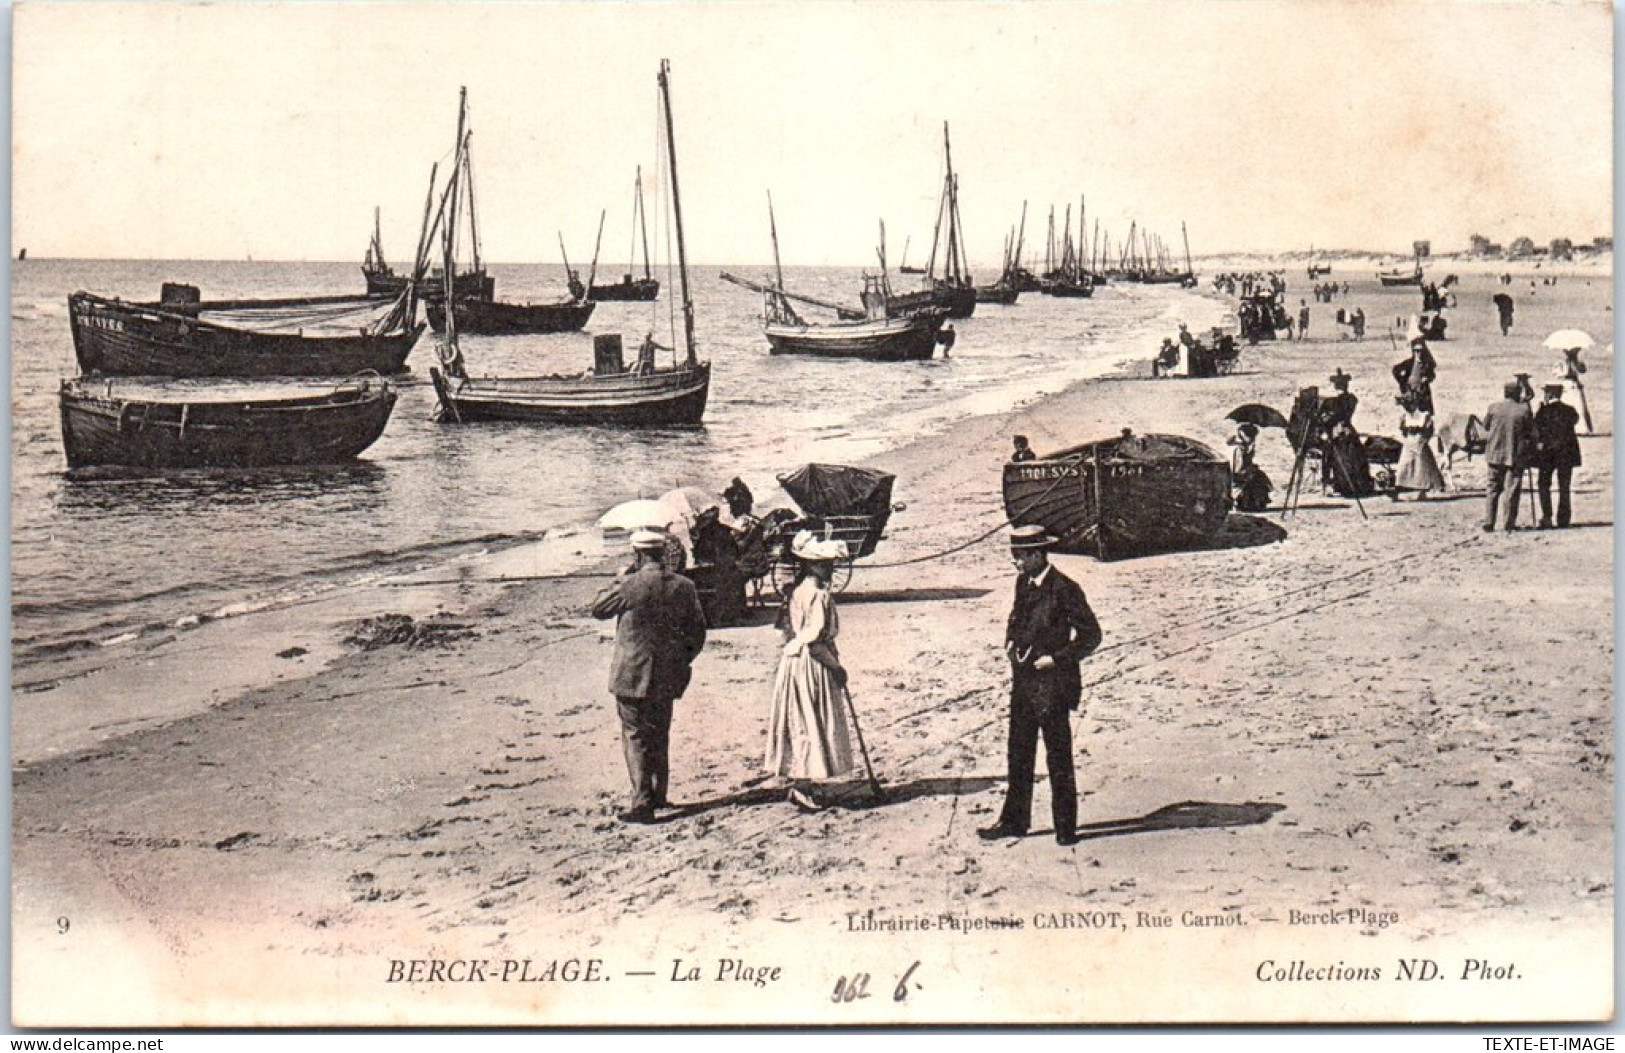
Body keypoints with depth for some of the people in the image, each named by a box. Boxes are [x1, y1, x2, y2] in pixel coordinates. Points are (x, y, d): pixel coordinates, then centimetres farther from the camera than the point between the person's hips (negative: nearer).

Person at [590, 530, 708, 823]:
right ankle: (658, 795, 29)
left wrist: (618, 579, 9)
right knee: (660, 737, 19)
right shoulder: (684, 587, -1)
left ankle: (642, 804, -4)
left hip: (632, 677, -5)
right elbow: (697, 633, 5)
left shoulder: (630, 586, -15)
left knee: (636, 738, 2)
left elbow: (598, 609, 1)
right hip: (667, 678, 5)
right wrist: (681, 662, 17)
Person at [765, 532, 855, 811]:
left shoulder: (797, 592, 9)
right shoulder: (819, 595, -19)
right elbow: (815, 642, -24)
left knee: (801, 725, 15)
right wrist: (836, 667, -14)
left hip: (794, 660, 9)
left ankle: (798, 780, 22)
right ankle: (802, 787, -1)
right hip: (812, 666, -9)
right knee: (812, 725, -3)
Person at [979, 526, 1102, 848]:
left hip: (1052, 684, -7)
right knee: (1018, 754, 13)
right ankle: (1014, 821, 22)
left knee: (1058, 758, 1)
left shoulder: (1064, 589, -15)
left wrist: (1055, 658, -14)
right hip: (1023, 682, 7)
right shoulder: (1023, 583, 8)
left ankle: (1066, 827, 11)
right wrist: (1010, 642, 8)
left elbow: (1091, 635, -11)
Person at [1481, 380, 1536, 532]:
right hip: (1517, 455, -2)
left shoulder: (1493, 408, -3)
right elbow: (1531, 432, 1)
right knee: (1513, 488, 5)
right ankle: (1510, 523, 4)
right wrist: (1530, 451, 13)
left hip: (1495, 453, 2)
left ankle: (1488, 522, 4)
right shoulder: (1524, 409, -7)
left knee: (1493, 488, 10)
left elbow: (1486, 427, 7)